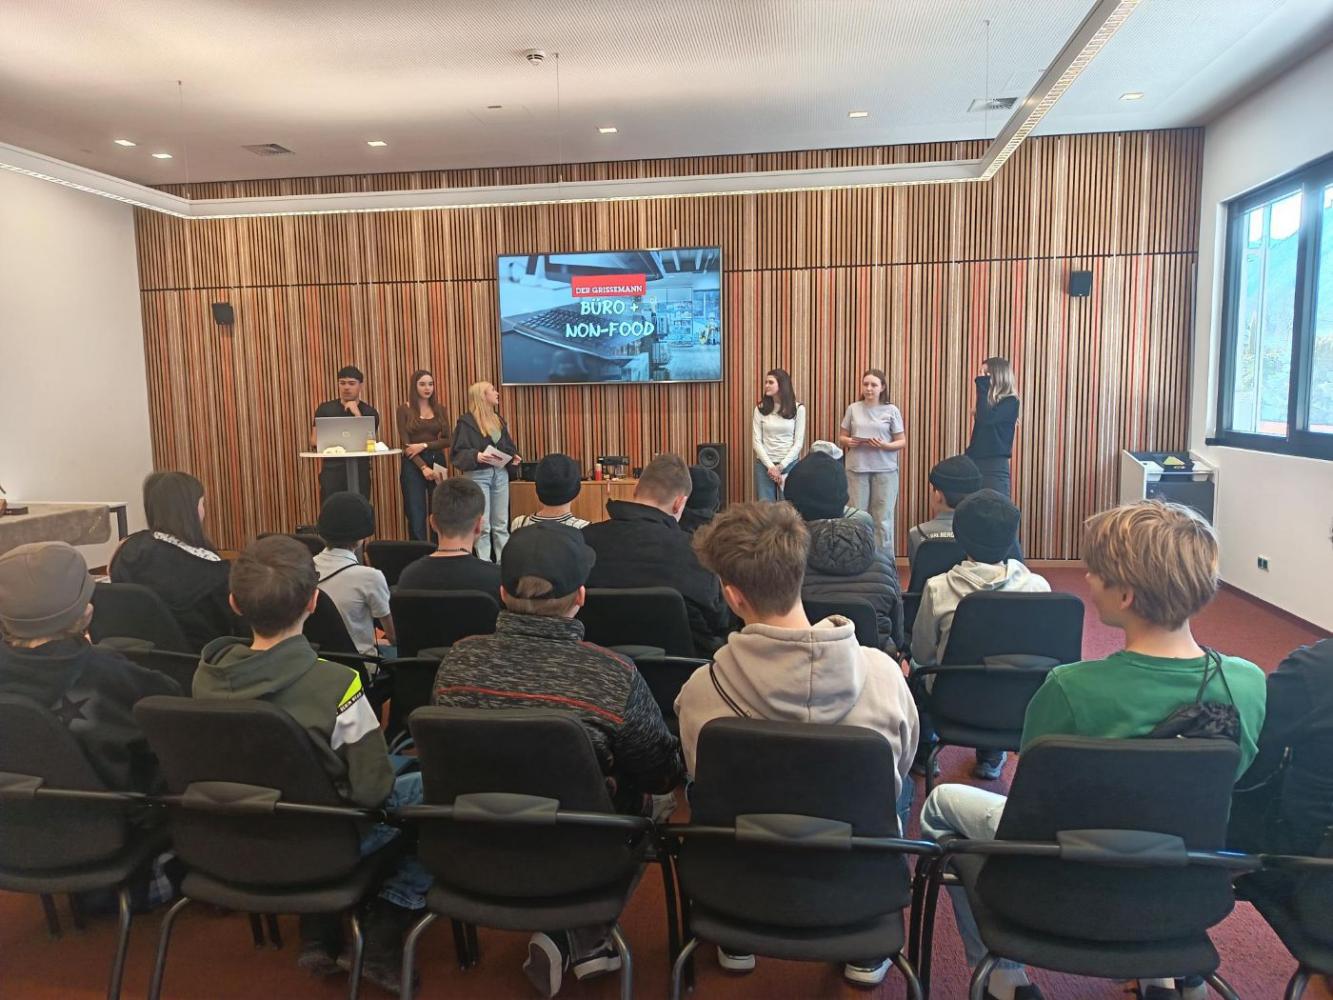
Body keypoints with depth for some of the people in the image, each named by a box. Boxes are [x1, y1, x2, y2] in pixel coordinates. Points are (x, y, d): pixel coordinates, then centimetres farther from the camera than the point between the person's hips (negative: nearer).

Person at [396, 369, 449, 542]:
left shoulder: (439, 409, 9)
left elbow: (447, 440, 3)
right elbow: (405, 443, -7)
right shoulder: (404, 409, -1)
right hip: (413, 465, -3)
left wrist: (424, 445, -13)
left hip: (437, 462, 3)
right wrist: (423, 467, -16)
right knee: (416, 517, -2)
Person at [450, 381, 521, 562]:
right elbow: (457, 452, -11)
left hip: (500, 474, 6)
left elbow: (508, 447, 19)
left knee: (501, 524, 8)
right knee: (483, 526, -2)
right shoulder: (466, 421, -8)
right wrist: (476, 456, -28)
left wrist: (514, 457, -2)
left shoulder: (499, 420, 14)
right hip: (478, 476, -6)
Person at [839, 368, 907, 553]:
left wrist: (884, 445, -16)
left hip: (885, 470, -1)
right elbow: (842, 437, 12)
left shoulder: (891, 410, 1)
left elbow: (902, 442, 2)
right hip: (857, 469, 1)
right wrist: (848, 442, -11)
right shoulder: (853, 409, 6)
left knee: (883, 519, 2)